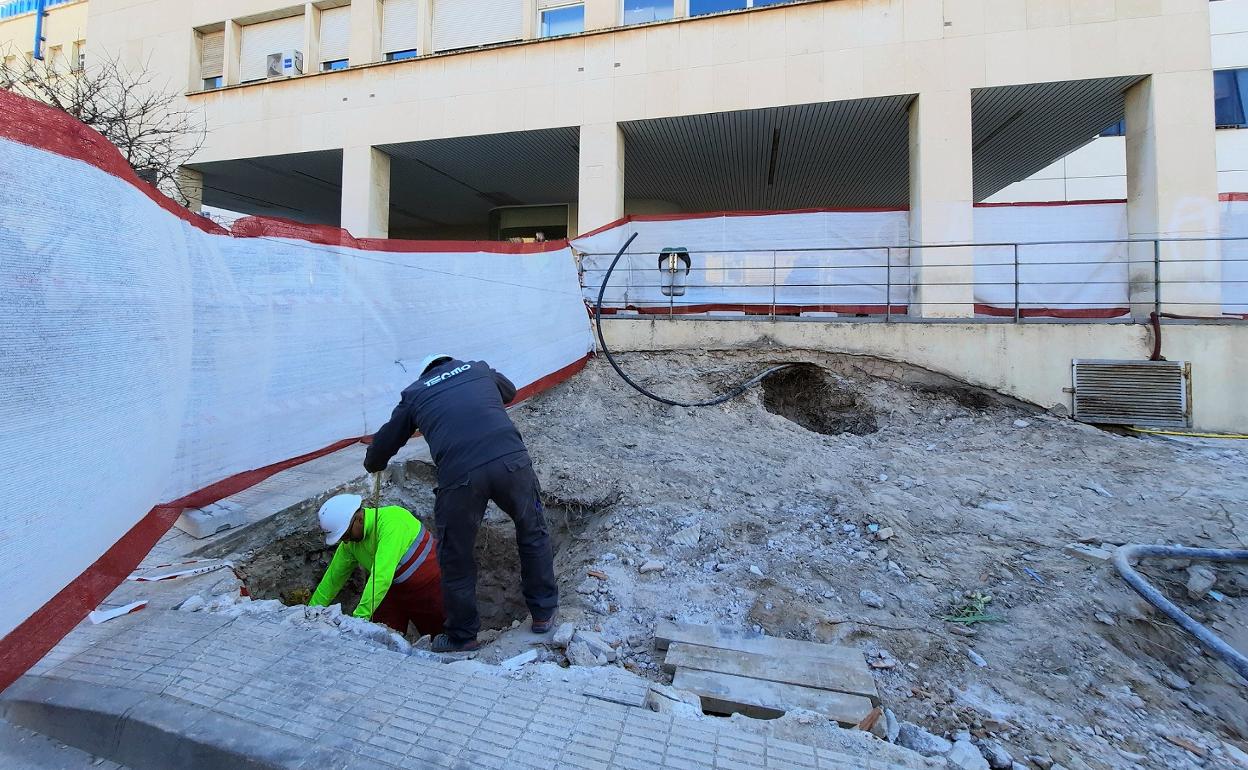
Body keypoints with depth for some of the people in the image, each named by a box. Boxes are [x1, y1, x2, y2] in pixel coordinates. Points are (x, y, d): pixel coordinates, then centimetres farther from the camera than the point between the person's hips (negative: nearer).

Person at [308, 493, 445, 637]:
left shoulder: (391, 520, -33)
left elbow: (382, 574, -38)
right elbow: (333, 578, 6)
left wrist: (360, 616, -37)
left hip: (429, 585, -6)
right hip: (395, 591, 6)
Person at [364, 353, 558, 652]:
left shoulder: (414, 393, 22)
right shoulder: (478, 368, 25)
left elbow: (383, 445, 31)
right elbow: (510, 391, 45)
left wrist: (373, 464, 53)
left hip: (459, 474, -1)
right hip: (512, 459, 2)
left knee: (456, 560, 21)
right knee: (533, 533, 25)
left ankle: (462, 637, 39)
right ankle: (544, 613, 36)